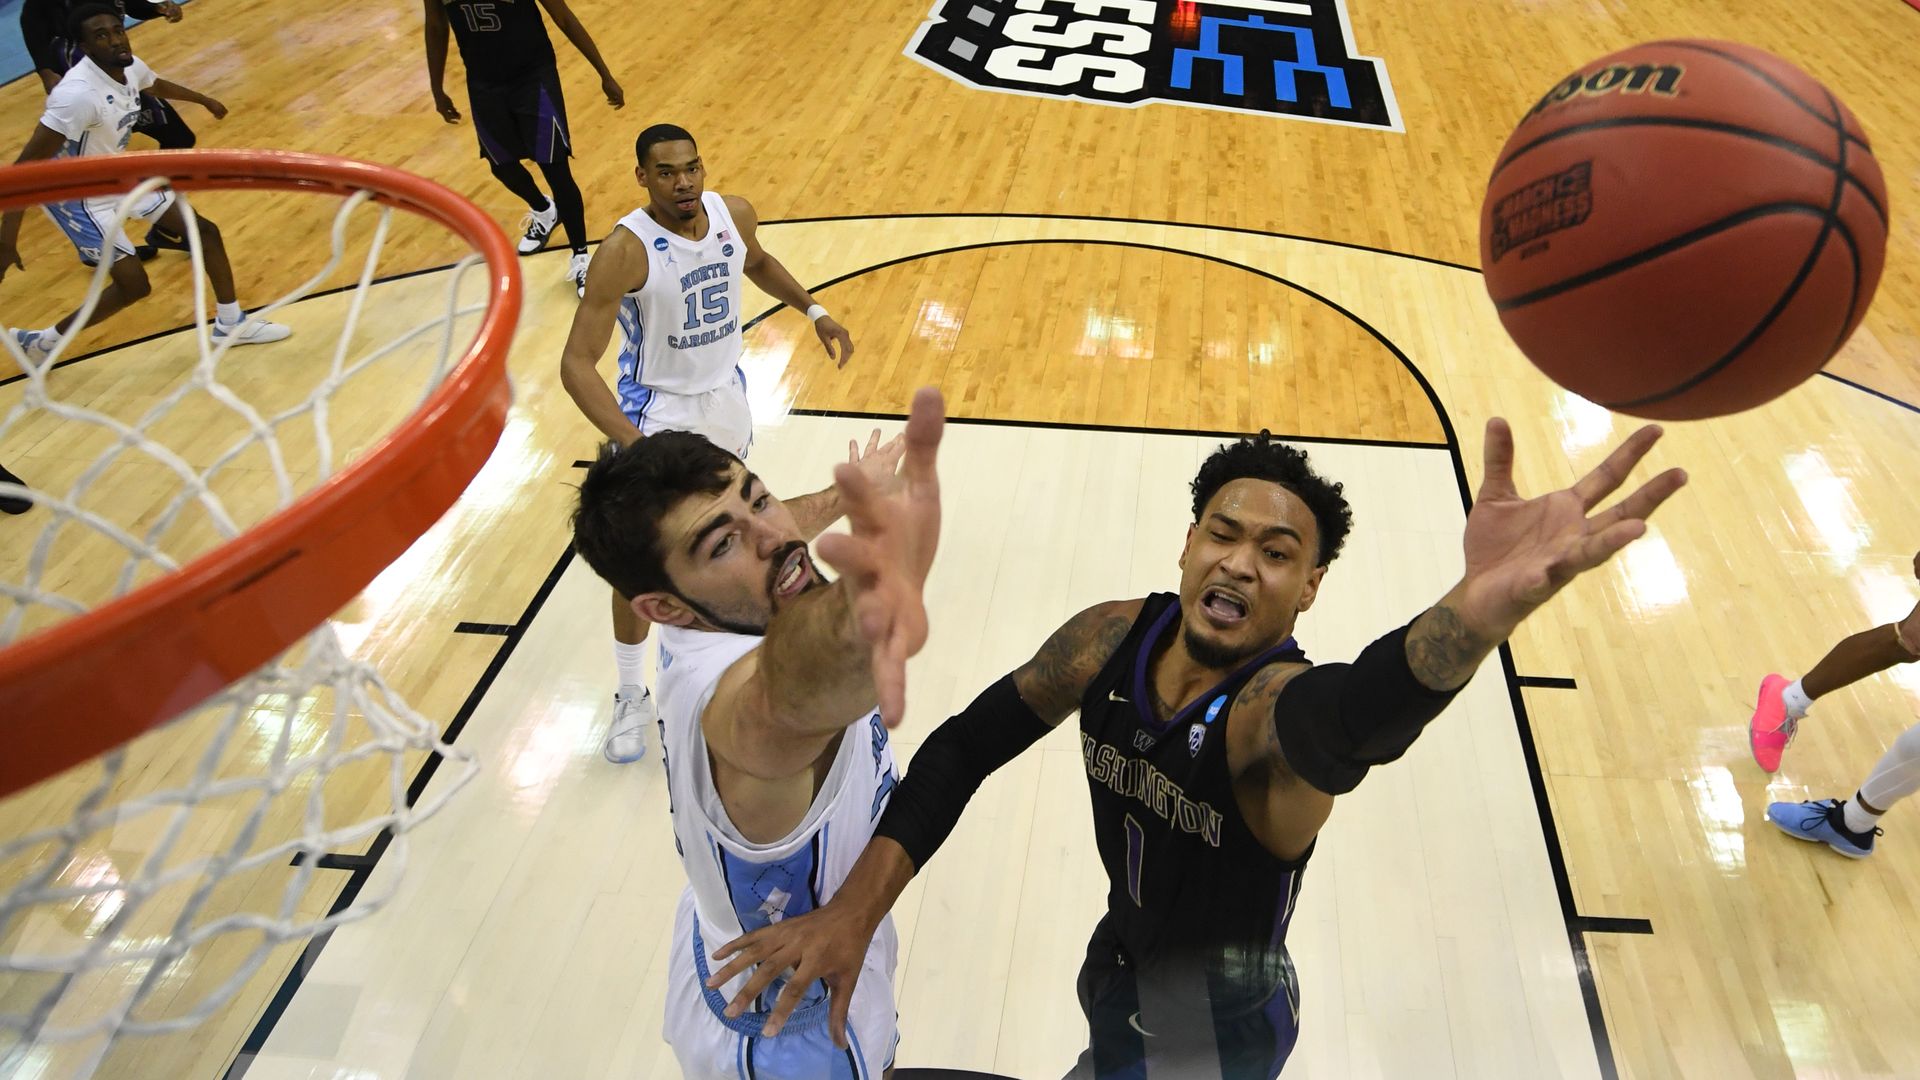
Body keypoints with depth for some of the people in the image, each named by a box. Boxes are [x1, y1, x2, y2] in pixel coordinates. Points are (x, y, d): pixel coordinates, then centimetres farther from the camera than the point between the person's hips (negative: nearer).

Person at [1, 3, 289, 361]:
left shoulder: (129, 66, -9)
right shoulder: (78, 94, -35)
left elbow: (158, 85, 21)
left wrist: (205, 100, 39)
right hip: (81, 196, -8)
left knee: (205, 230, 6)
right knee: (134, 285, -11)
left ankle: (231, 325, 22)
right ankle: (42, 342, 9)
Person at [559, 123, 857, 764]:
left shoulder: (734, 214, -10)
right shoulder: (626, 249, -28)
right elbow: (577, 364, -30)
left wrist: (813, 311, 7)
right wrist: (632, 442, -41)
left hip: (726, 395, 5)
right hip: (658, 413, -5)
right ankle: (632, 696, 17)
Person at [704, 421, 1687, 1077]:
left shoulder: (1276, 702, -33)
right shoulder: (1115, 638, -16)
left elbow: (1349, 717, -57)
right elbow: (968, 744, -12)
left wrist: (1485, 603, -79)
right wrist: (853, 909, -23)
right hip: (1123, 969, 6)